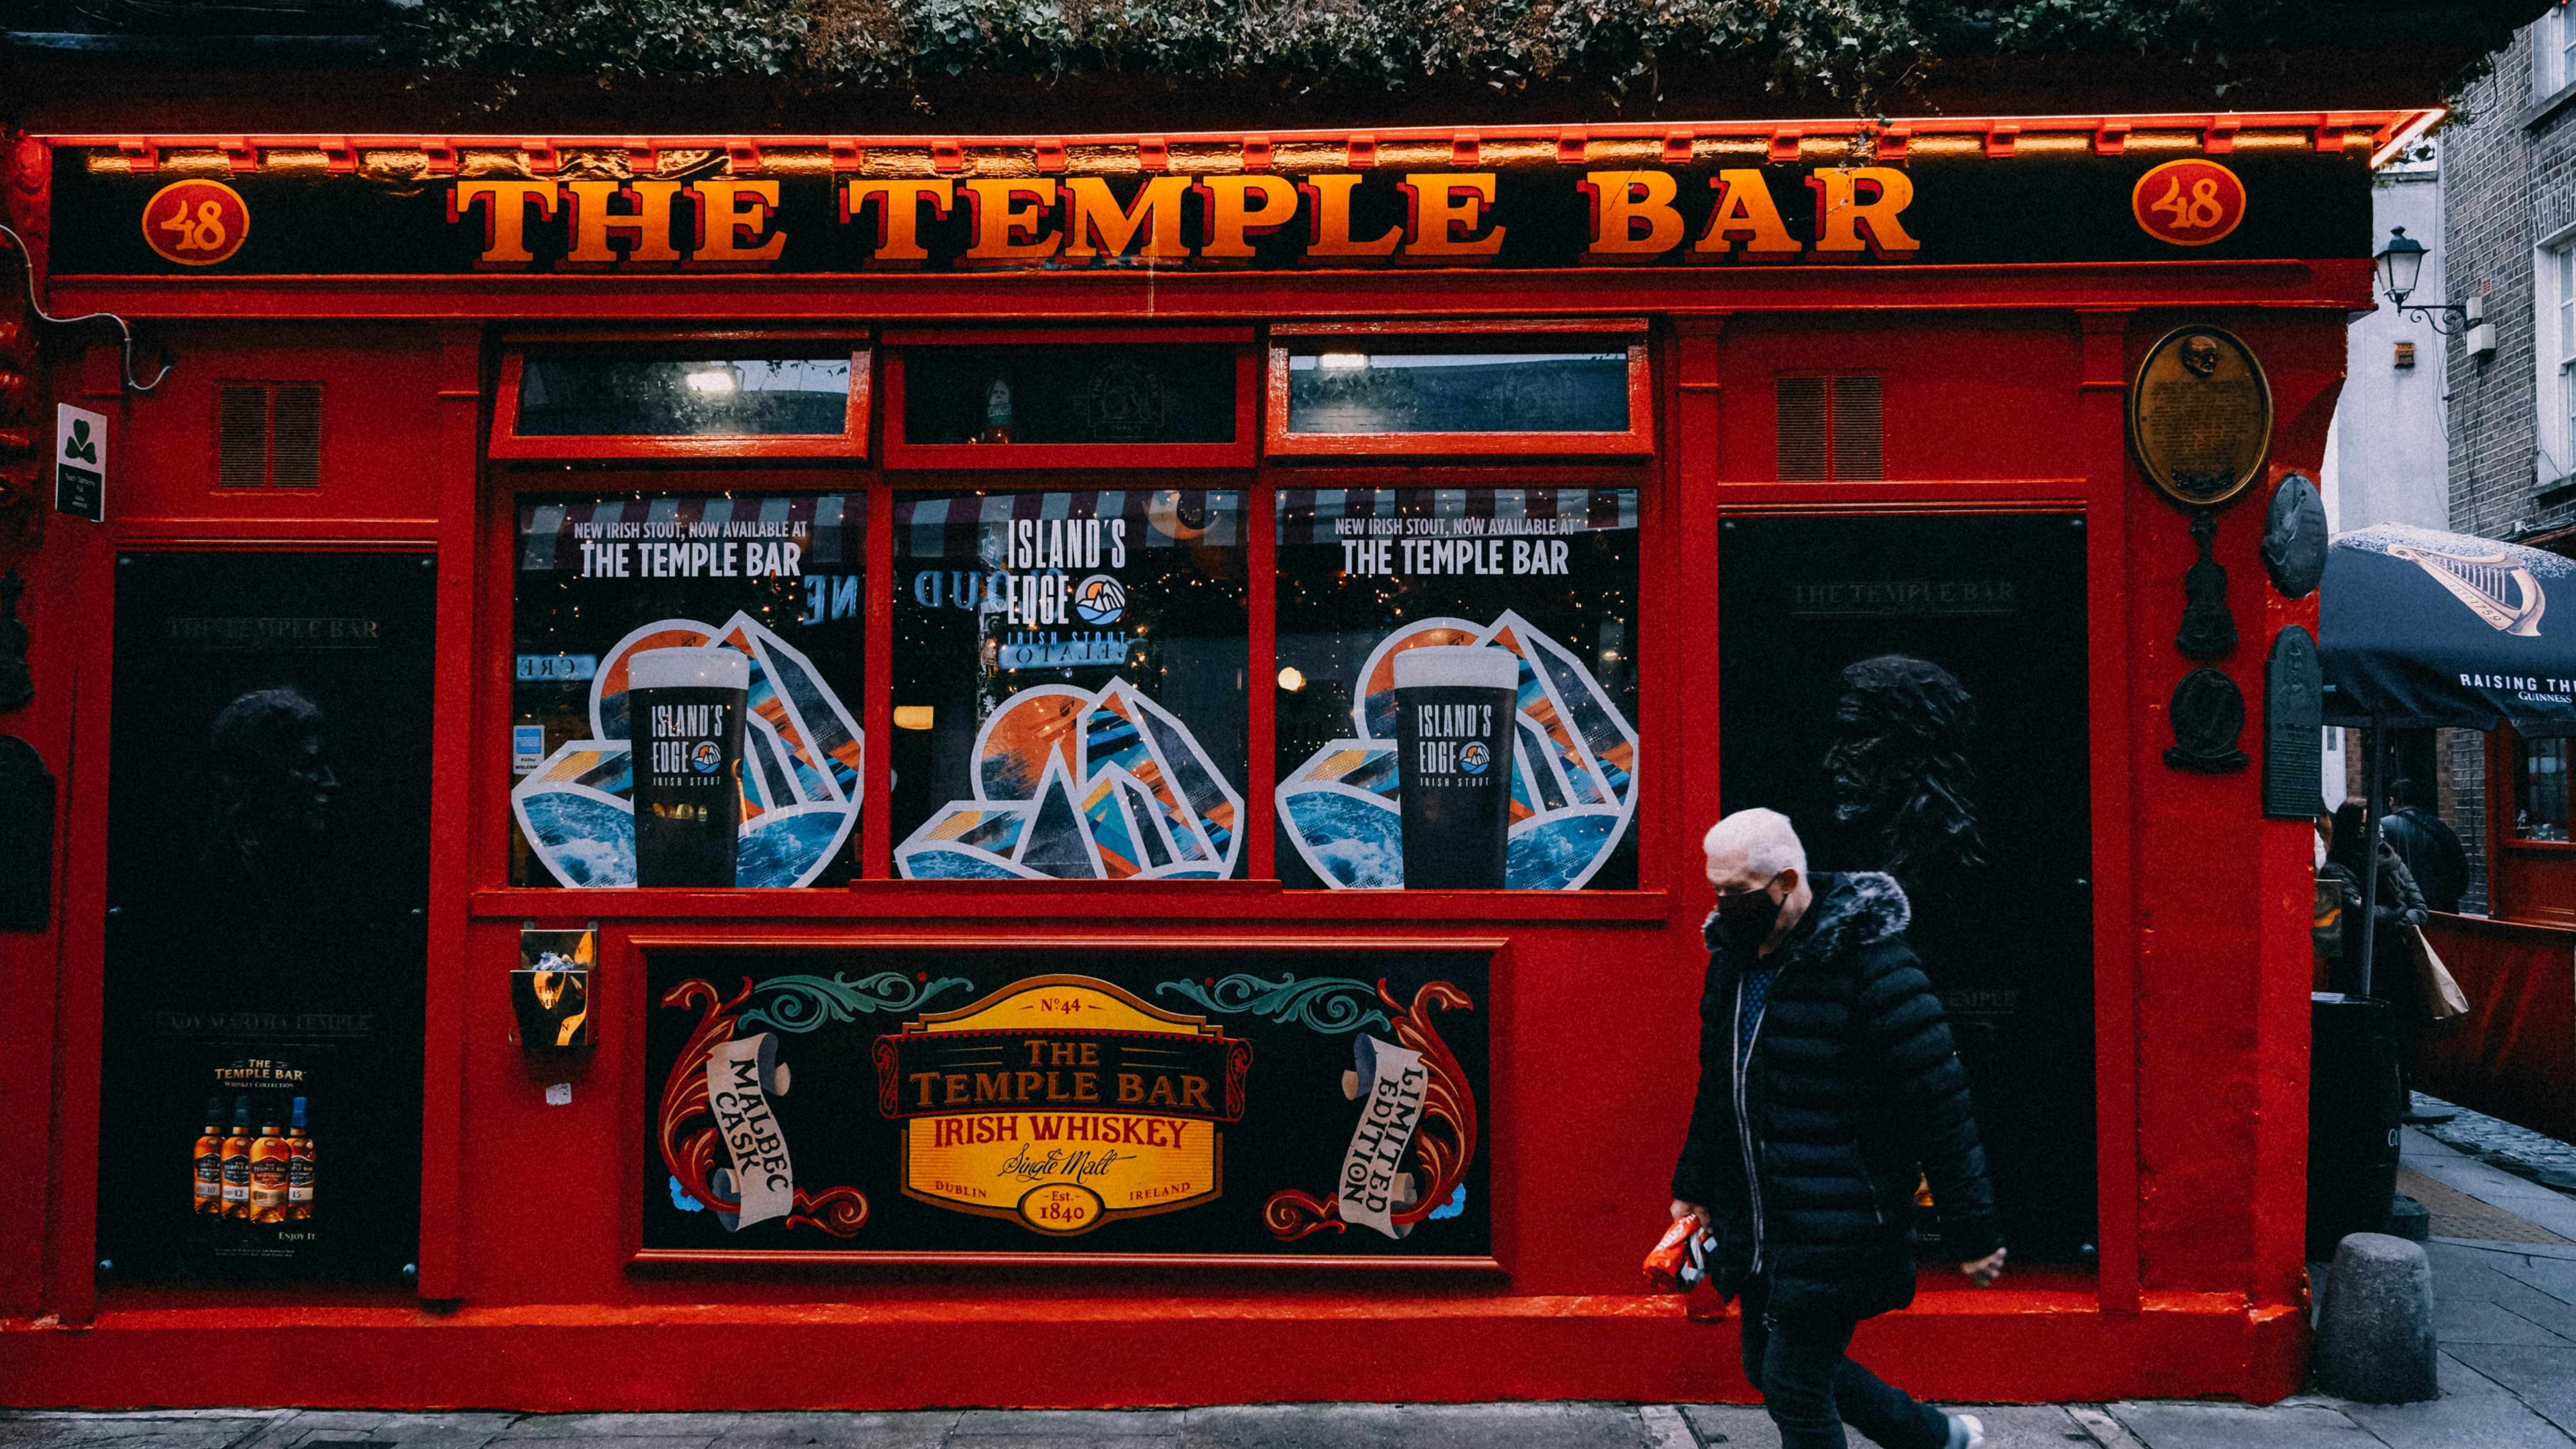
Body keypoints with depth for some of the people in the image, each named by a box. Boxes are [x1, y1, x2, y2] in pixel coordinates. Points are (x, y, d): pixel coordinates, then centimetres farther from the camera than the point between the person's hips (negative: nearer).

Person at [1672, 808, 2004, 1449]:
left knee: (1794, 1385, -5)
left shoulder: (1870, 964, -19)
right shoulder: (1733, 958, 6)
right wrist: (1694, 1187, 21)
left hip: (1839, 1226, -8)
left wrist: (1972, 1231, -14)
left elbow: (1940, 1102, -16)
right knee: (1770, 1366, 18)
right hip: (1759, 1222, 9)